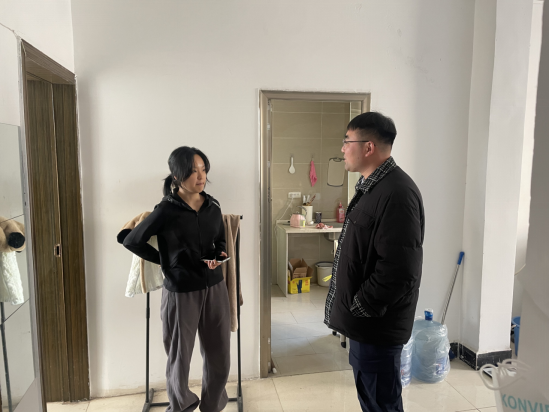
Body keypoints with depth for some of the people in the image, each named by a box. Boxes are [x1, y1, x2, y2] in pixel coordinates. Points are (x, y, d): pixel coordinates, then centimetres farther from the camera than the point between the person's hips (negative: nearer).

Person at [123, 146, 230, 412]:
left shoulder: (212, 206, 4)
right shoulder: (167, 210, -11)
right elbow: (132, 241, -4)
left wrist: (218, 257, -4)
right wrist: (165, 261, -3)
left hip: (215, 289, 4)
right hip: (181, 293, -4)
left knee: (219, 358, 12)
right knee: (179, 358, 15)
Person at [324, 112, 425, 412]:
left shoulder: (396, 193, -23)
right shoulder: (371, 186, 10)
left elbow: (399, 270, -28)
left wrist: (358, 308, -16)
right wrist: (352, 309, 14)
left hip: (376, 326, -9)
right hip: (365, 322, 10)